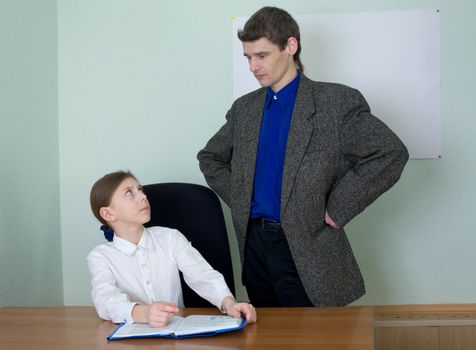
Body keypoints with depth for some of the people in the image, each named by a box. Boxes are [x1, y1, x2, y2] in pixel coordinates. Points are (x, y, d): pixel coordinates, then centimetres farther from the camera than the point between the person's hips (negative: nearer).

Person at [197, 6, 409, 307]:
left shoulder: (337, 102, -7)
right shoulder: (244, 108, 11)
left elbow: (391, 154, -15)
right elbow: (210, 158, 24)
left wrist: (336, 211, -14)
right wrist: (238, 199, 8)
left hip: (306, 250, -5)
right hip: (254, 243, 5)